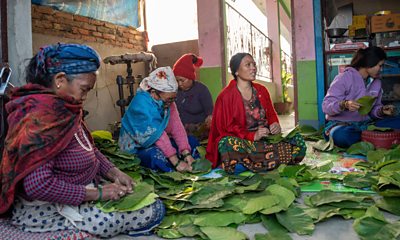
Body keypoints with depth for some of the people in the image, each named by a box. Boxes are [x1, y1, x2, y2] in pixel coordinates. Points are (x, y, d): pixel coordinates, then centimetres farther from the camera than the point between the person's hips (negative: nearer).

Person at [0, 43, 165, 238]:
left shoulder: (64, 109, 3)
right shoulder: (42, 115, -26)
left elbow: (89, 149, 12)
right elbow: (38, 185, -32)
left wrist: (115, 173, -4)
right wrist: (97, 193, -24)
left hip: (73, 192, 9)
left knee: (152, 199, 11)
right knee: (155, 210, -10)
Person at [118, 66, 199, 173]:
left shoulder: (168, 101, -6)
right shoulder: (141, 104, -29)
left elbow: (177, 127, -14)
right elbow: (157, 135, -34)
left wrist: (186, 153, -26)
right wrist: (176, 162, -37)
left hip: (157, 142, 7)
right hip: (136, 148, -7)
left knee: (192, 142, -4)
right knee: (159, 157, -36)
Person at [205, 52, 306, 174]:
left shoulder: (261, 90, 13)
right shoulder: (226, 95, -4)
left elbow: (271, 114, 19)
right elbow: (226, 127, -9)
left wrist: (275, 124, -6)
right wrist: (252, 136, -22)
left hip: (266, 139, 5)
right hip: (242, 142, -5)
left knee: (298, 141, -15)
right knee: (227, 144, -38)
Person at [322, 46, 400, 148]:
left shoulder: (377, 82, 12)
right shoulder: (345, 78, -9)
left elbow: (373, 109, 18)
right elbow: (326, 106, -16)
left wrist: (382, 111, -5)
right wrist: (344, 105, -35)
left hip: (364, 124, 6)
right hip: (341, 124, -6)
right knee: (340, 135, -41)